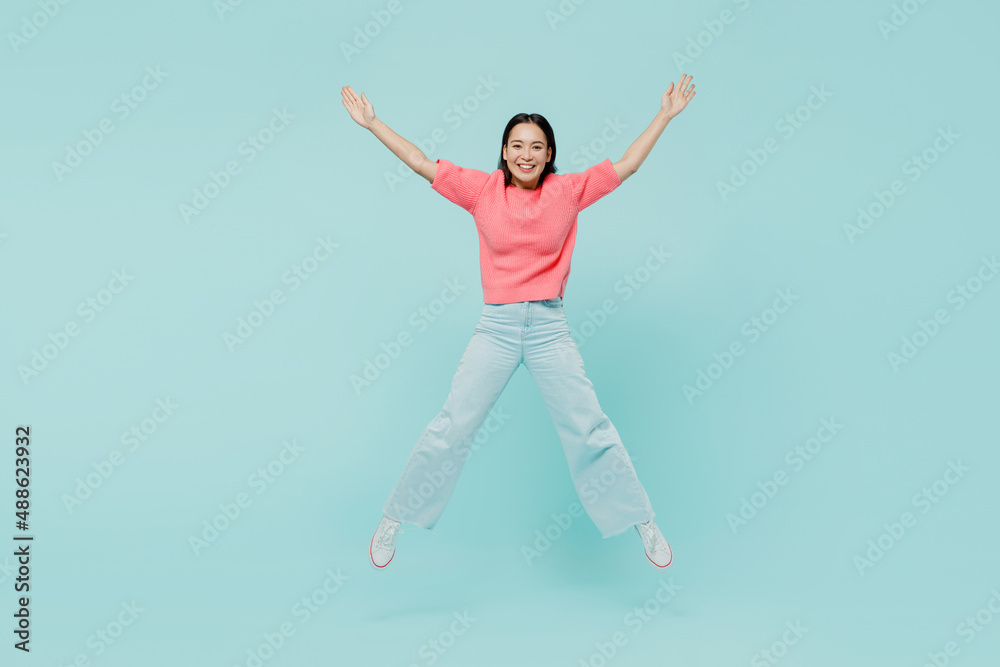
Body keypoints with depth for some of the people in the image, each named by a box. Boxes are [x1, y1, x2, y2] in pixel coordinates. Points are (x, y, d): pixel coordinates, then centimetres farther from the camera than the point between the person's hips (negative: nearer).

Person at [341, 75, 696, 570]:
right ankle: (393, 521, 17)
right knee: (450, 429, 2)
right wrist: (370, 122, 4)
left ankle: (644, 524, 19)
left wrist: (665, 116, 4)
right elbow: (422, 164, 3)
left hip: (550, 328, 0)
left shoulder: (568, 191, 1)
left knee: (590, 430, 4)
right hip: (495, 327, 0)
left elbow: (625, 166, 4)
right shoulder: (482, 189, 1)